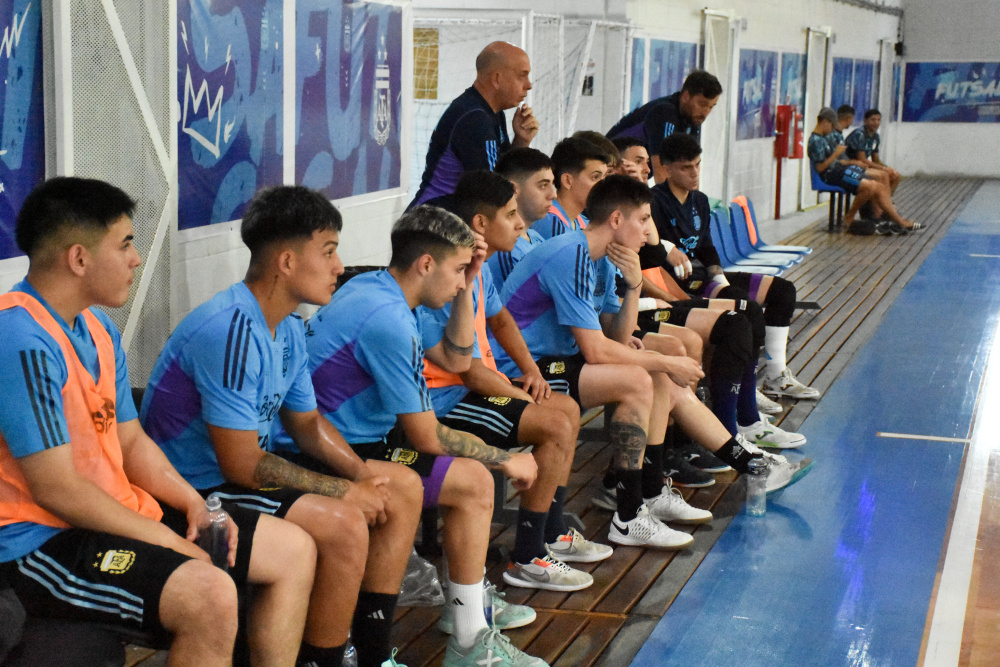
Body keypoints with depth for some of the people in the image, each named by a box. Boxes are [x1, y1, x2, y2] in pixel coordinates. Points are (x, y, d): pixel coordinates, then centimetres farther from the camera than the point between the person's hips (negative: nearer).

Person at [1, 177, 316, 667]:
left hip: (117, 513, 10)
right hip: (43, 542, -10)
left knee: (294, 552, 8)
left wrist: (192, 503, -2)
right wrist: (165, 540, -15)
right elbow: (55, 489, -23)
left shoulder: (98, 329, 11)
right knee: (210, 594, -33)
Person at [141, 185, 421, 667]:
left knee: (403, 488, 8)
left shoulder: (288, 329, 5)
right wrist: (344, 492, -17)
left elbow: (307, 422, 17)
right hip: (198, 490, -10)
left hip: (247, 467, 10)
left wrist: (364, 476, -2)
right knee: (343, 524, -29)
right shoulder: (232, 330, -26)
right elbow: (241, 465, -26)